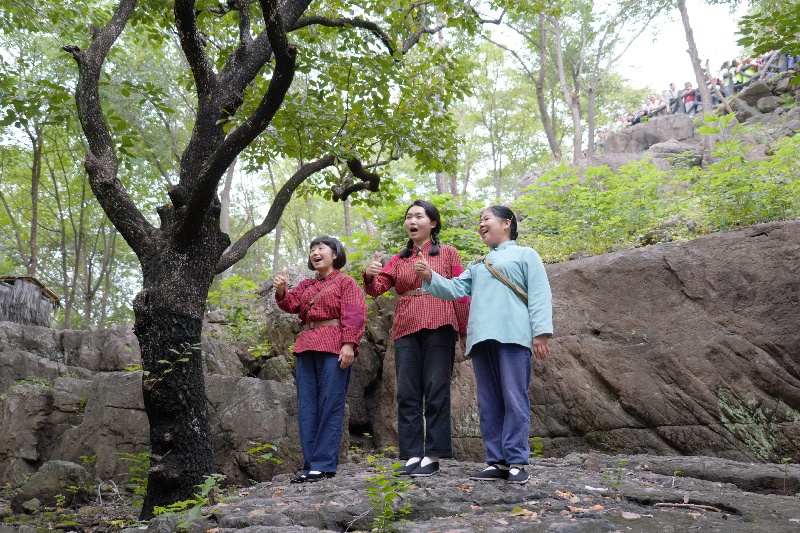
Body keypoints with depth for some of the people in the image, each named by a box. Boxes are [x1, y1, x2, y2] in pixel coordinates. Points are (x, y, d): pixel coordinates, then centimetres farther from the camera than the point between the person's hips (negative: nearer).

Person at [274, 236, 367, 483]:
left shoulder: (346, 282, 5)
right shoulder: (306, 285, 24)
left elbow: (353, 315, -5)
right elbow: (291, 304, 9)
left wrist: (348, 344, -17)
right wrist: (281, 291, -11)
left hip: (333, 349, -7)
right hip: (306, 347, 7)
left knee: (330, 406, -7)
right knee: (307, 407, 4)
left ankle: (324, 465, -6)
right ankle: (310, 465, 7)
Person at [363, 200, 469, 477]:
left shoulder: (448, 253, 9)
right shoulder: (399, 260, 18)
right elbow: (377, 288, 7)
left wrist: (465, 330, -1)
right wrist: (370, 275, -16)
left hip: (438, 326, -4)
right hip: (406, 329, 4)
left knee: (436, 390, -3)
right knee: (407, 393, 1)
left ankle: (433, 456, 0)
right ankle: (412, 455, 6)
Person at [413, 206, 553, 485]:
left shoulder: (525, 254, 11)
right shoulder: (477, 265, 29)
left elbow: (539, 295, 1)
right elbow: (456, 288, 17)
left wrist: (541, 332, -10)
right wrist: (430, 277, 0)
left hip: (512, 336, -6)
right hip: (481, 337, 6)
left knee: (514, 400, -7)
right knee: (489, 402, 5)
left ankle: (516, 462, -3)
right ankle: (496, 461, 8)